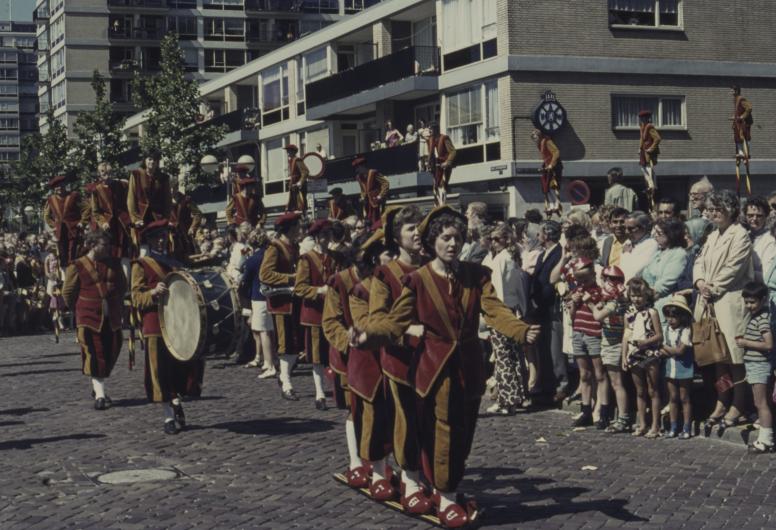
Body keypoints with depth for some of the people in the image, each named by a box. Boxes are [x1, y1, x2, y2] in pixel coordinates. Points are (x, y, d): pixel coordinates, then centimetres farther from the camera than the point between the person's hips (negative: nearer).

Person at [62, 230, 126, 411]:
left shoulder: (114, 264, 8)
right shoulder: (77, 267, -5)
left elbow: (122, 286, 22)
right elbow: (68, 293, 4)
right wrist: (80, 310, 9)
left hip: (112, 319, 4)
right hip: (90, 318, -4)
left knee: (110, 354, 7)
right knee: (95, 356, -6)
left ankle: (98, 386, 25)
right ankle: (99, 394, -4)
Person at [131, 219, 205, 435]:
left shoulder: (175, 264, 19)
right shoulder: (141, 266, 2)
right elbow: (136, 298, -5)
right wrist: (153, 293, -23)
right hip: (155, 327, -5)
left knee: (192, 363, 0)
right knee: (161, 372, -3)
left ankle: (176, 400, 23)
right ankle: (169, 417, 6)